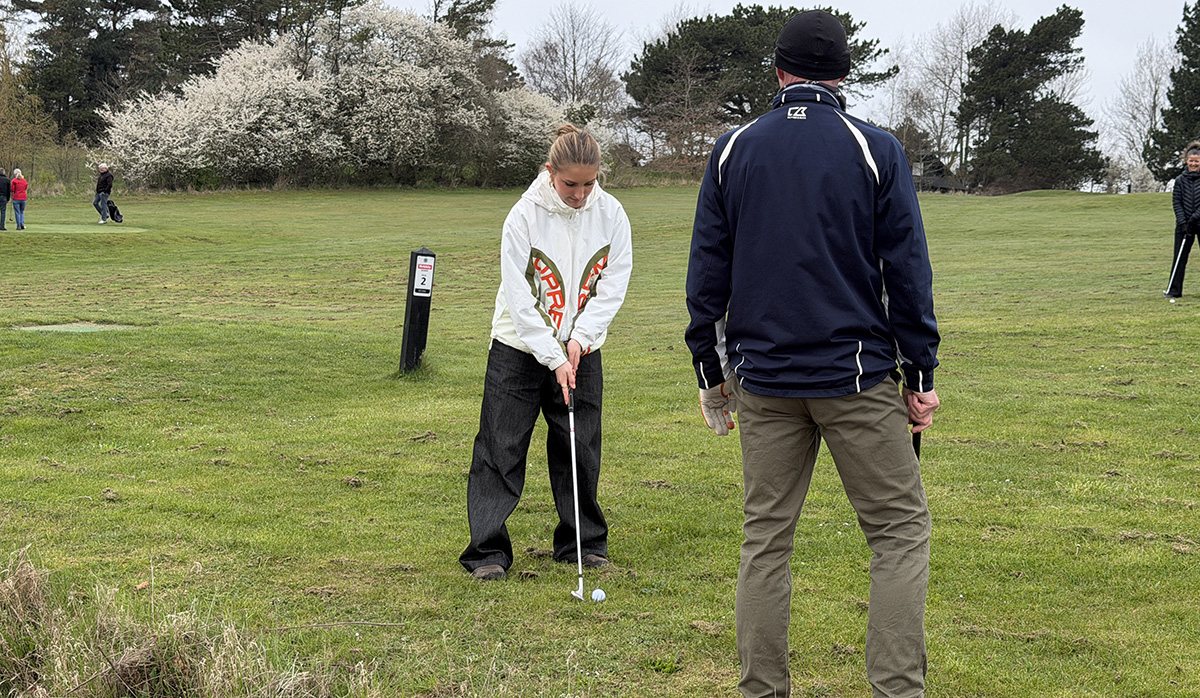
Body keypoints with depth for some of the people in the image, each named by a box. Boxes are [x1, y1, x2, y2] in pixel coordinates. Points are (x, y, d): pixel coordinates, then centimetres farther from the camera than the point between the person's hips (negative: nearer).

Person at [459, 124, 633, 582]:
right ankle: (488, 551, 4)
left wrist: (580, 338, -14)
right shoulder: (524, 216, -15)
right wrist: (554, 358, -19)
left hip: (580, 350, 3)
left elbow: (614, 284, -3)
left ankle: (584, 543, 22)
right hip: (519, 349, -3)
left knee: (580, 449, 8)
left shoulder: (610, 214, -6)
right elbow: (519, 297, -16)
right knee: (501, 449, -3)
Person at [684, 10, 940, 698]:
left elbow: (706, 274, 7)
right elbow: (908, 272, -2)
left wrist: (711, 372, 15)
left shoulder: (732, 151, 5)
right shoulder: (876, 150, -3)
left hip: (763, 382, 3)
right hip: (858, 380, -3)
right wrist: (921, 376, 4)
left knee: (766, 538, 10)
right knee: (901, 531, 4)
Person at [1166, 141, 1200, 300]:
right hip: (1184, 223, 2)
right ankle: (1174, 290, 5)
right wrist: (1182, 222, -10)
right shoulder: (1180, 180, 4)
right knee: (1179, 257, 1)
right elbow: (1176, 202, 1)